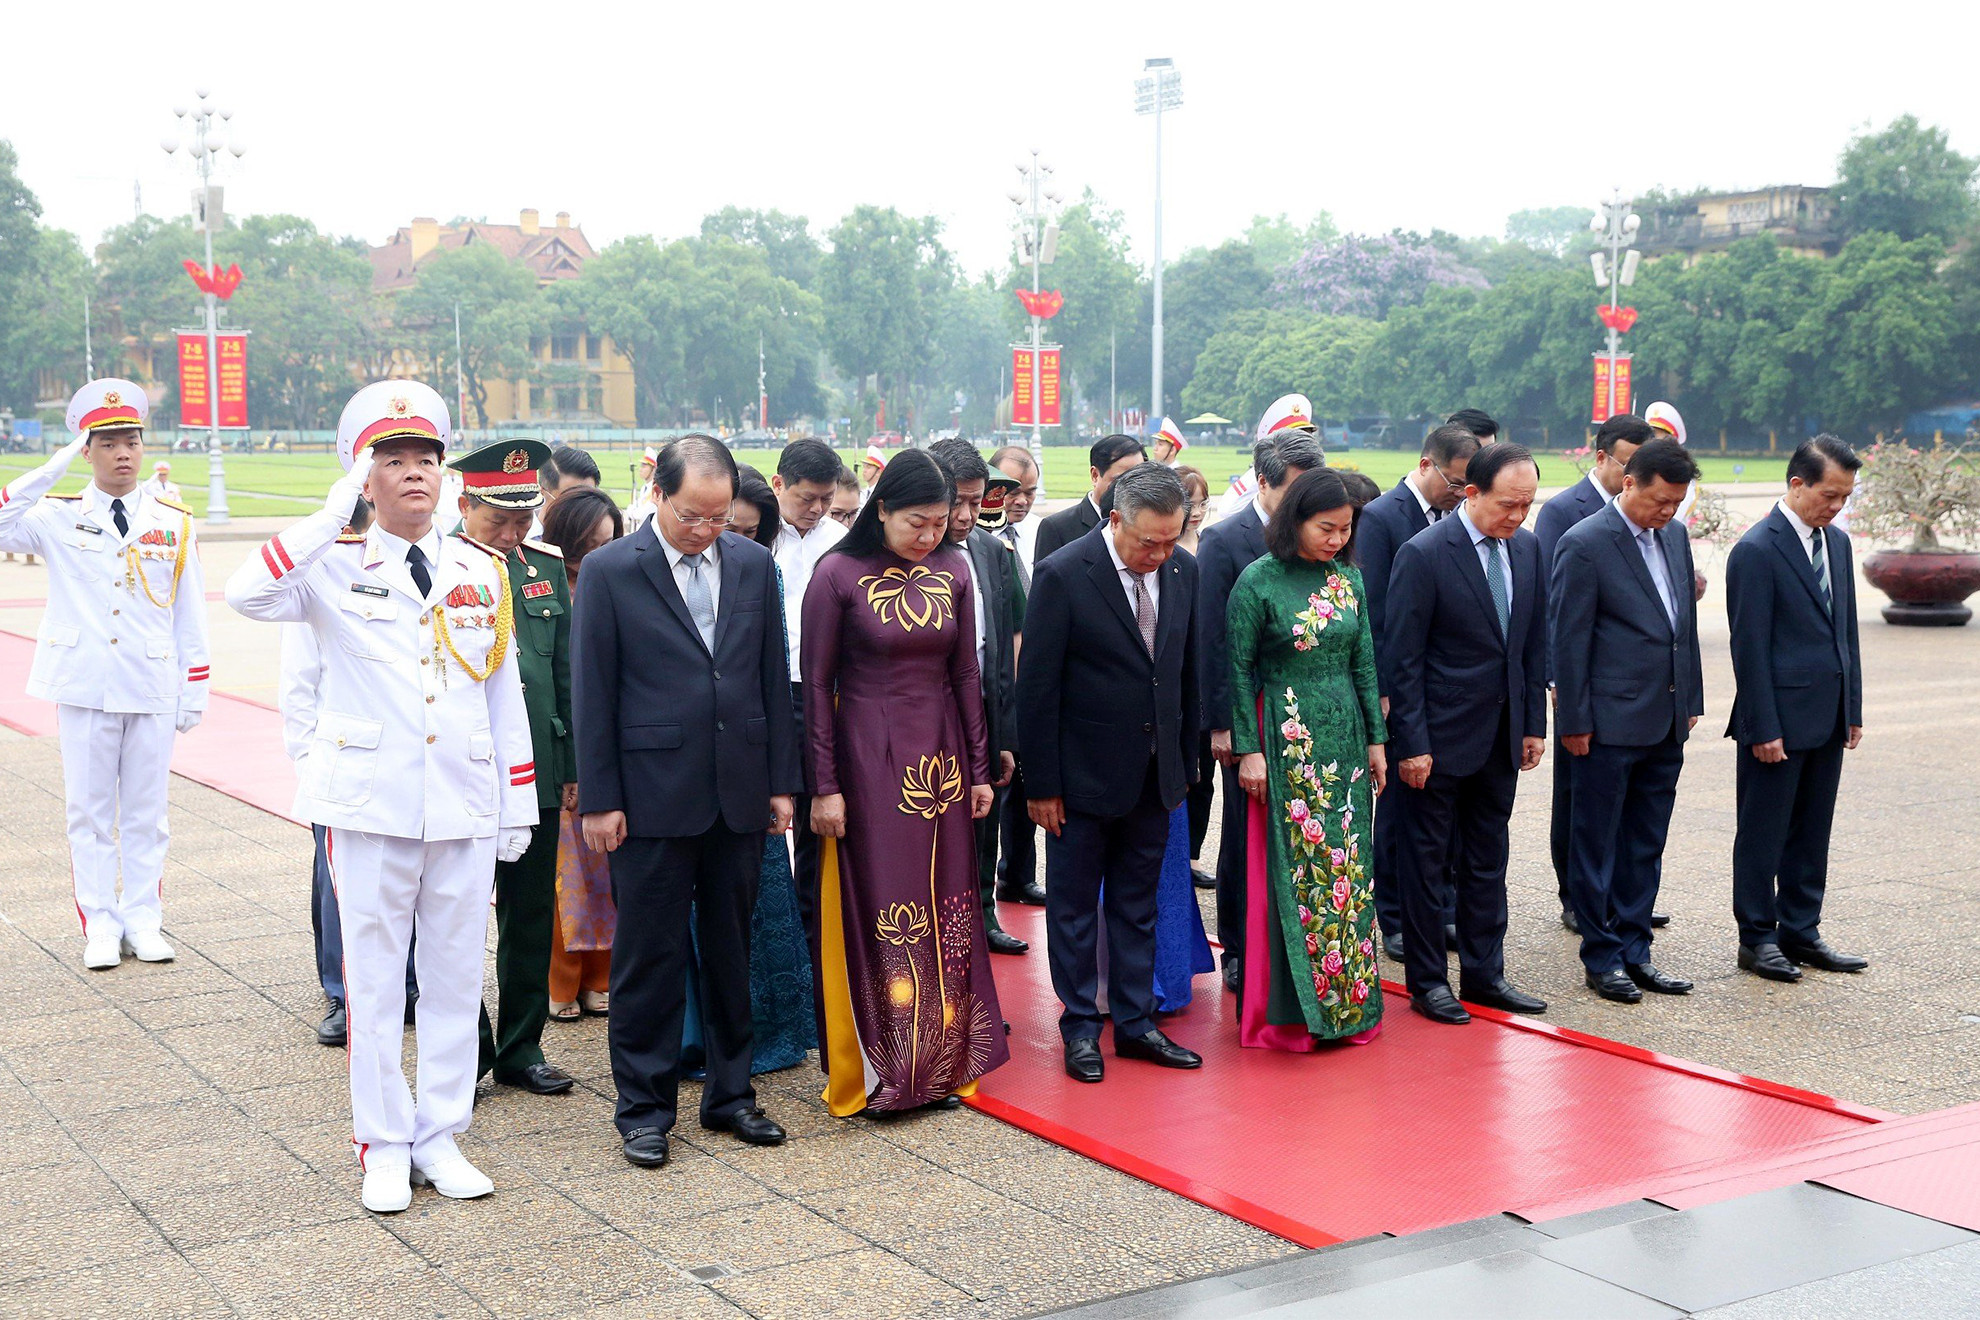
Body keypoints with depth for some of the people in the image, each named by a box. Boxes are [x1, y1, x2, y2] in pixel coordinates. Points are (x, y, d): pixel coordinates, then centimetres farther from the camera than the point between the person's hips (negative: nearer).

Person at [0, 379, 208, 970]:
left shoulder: (174, 523, 5)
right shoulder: (58, 517, 1)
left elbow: (189, 614, 7)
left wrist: (194, 692, 4)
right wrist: (52, 469, -18)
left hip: (152, 689, 1)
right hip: (83, 685, -1)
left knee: (146, 811, 8)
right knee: (90, 811, 6)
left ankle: (143, 921, 18)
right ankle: (100, 926, 15)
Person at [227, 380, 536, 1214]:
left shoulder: (483, 574, 8)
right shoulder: (335, 568, 0)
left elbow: (504, 695, 11)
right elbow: (246, 594, -21)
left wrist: (520, 804, 9)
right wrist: (333, 515, -21)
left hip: (467, 808, 3)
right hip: (371, 806, -2)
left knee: (457, 977, 9)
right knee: (374, 981, 5)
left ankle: (440, 1137, 22)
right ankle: (384, 1146, 18)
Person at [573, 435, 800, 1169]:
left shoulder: (754, 565, 5)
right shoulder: (609, 571, -5)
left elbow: (773, 678, 9)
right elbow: (593, 691, -5)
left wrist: (782, 781, 7)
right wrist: (598, 799, -7)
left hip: (739, 796, 4)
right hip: (651, 798, -3)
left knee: (731, 951, 13)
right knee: (649, 957, 4)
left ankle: (730, 1093, 26)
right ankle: (645, 1108, 16)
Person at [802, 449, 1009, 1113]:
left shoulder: (952, 570, 4)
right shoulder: (839, 574, -9)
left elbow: (965, 673, 9)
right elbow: (816, 684, -7)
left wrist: (979, 769, 7)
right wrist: (824, 785, -9)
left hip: (941, 756, 4)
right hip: (869, 760, -4)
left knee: (945, 909, 7)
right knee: (878, 910, 0)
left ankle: (942, 1062, 19)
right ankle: (879, 1071, 11)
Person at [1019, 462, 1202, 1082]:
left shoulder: (1183, 570, -1)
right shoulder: (1063, 574, -17)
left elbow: (1188, 673, 9)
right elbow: (1037, 688, -13)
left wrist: (1185, 762, 10)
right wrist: (1043, 785, -12)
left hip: (1154, 774, 5)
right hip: (1084, 773, -4)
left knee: (1138, 904, 15)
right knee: (1073, 907, 9)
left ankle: (1135, 1021, 26)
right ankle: (1080, 1027, 22)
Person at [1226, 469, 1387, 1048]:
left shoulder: (1349, 577, 6)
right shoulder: (1258, 581, -8)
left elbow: (1363, 663, 10)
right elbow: (1238, 670, -6)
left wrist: (1376, 739, 9)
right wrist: (1247, 750, -9)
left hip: (1345, 735, 5)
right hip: (1286, 738, -5)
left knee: (1346, 864, 7)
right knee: (1292, 868, -1)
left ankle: (1347, 1000, 18)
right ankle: (1290, 1009, 9)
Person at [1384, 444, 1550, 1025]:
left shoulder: (1527, 547, 4)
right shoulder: (1423, 555, -15)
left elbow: (1533, 644, 12)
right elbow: (1403, 660, -14)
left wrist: (1533, 724, 9)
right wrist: (1411, 743, -15)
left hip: (1502, 736, 6)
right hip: (1441, 735, -6)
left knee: (1488, 861, 14)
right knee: (1427, 861, 6)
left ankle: (1484, 973, 25)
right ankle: (1427, 980, 16)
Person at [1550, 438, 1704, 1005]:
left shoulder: (1674, 536, 10)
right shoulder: (1584, 544, -12)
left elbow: (1686, 621, 18)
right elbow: (1567, 639, -12)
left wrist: (1691, 700, 15)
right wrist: (1574, 720, -12)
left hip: (1666, 723, 7)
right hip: (1611, 723, -7)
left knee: (1645, 845, 13)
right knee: (1597, 845, 3)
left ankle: (1634, 951, 22)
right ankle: (1602, 958, 12)